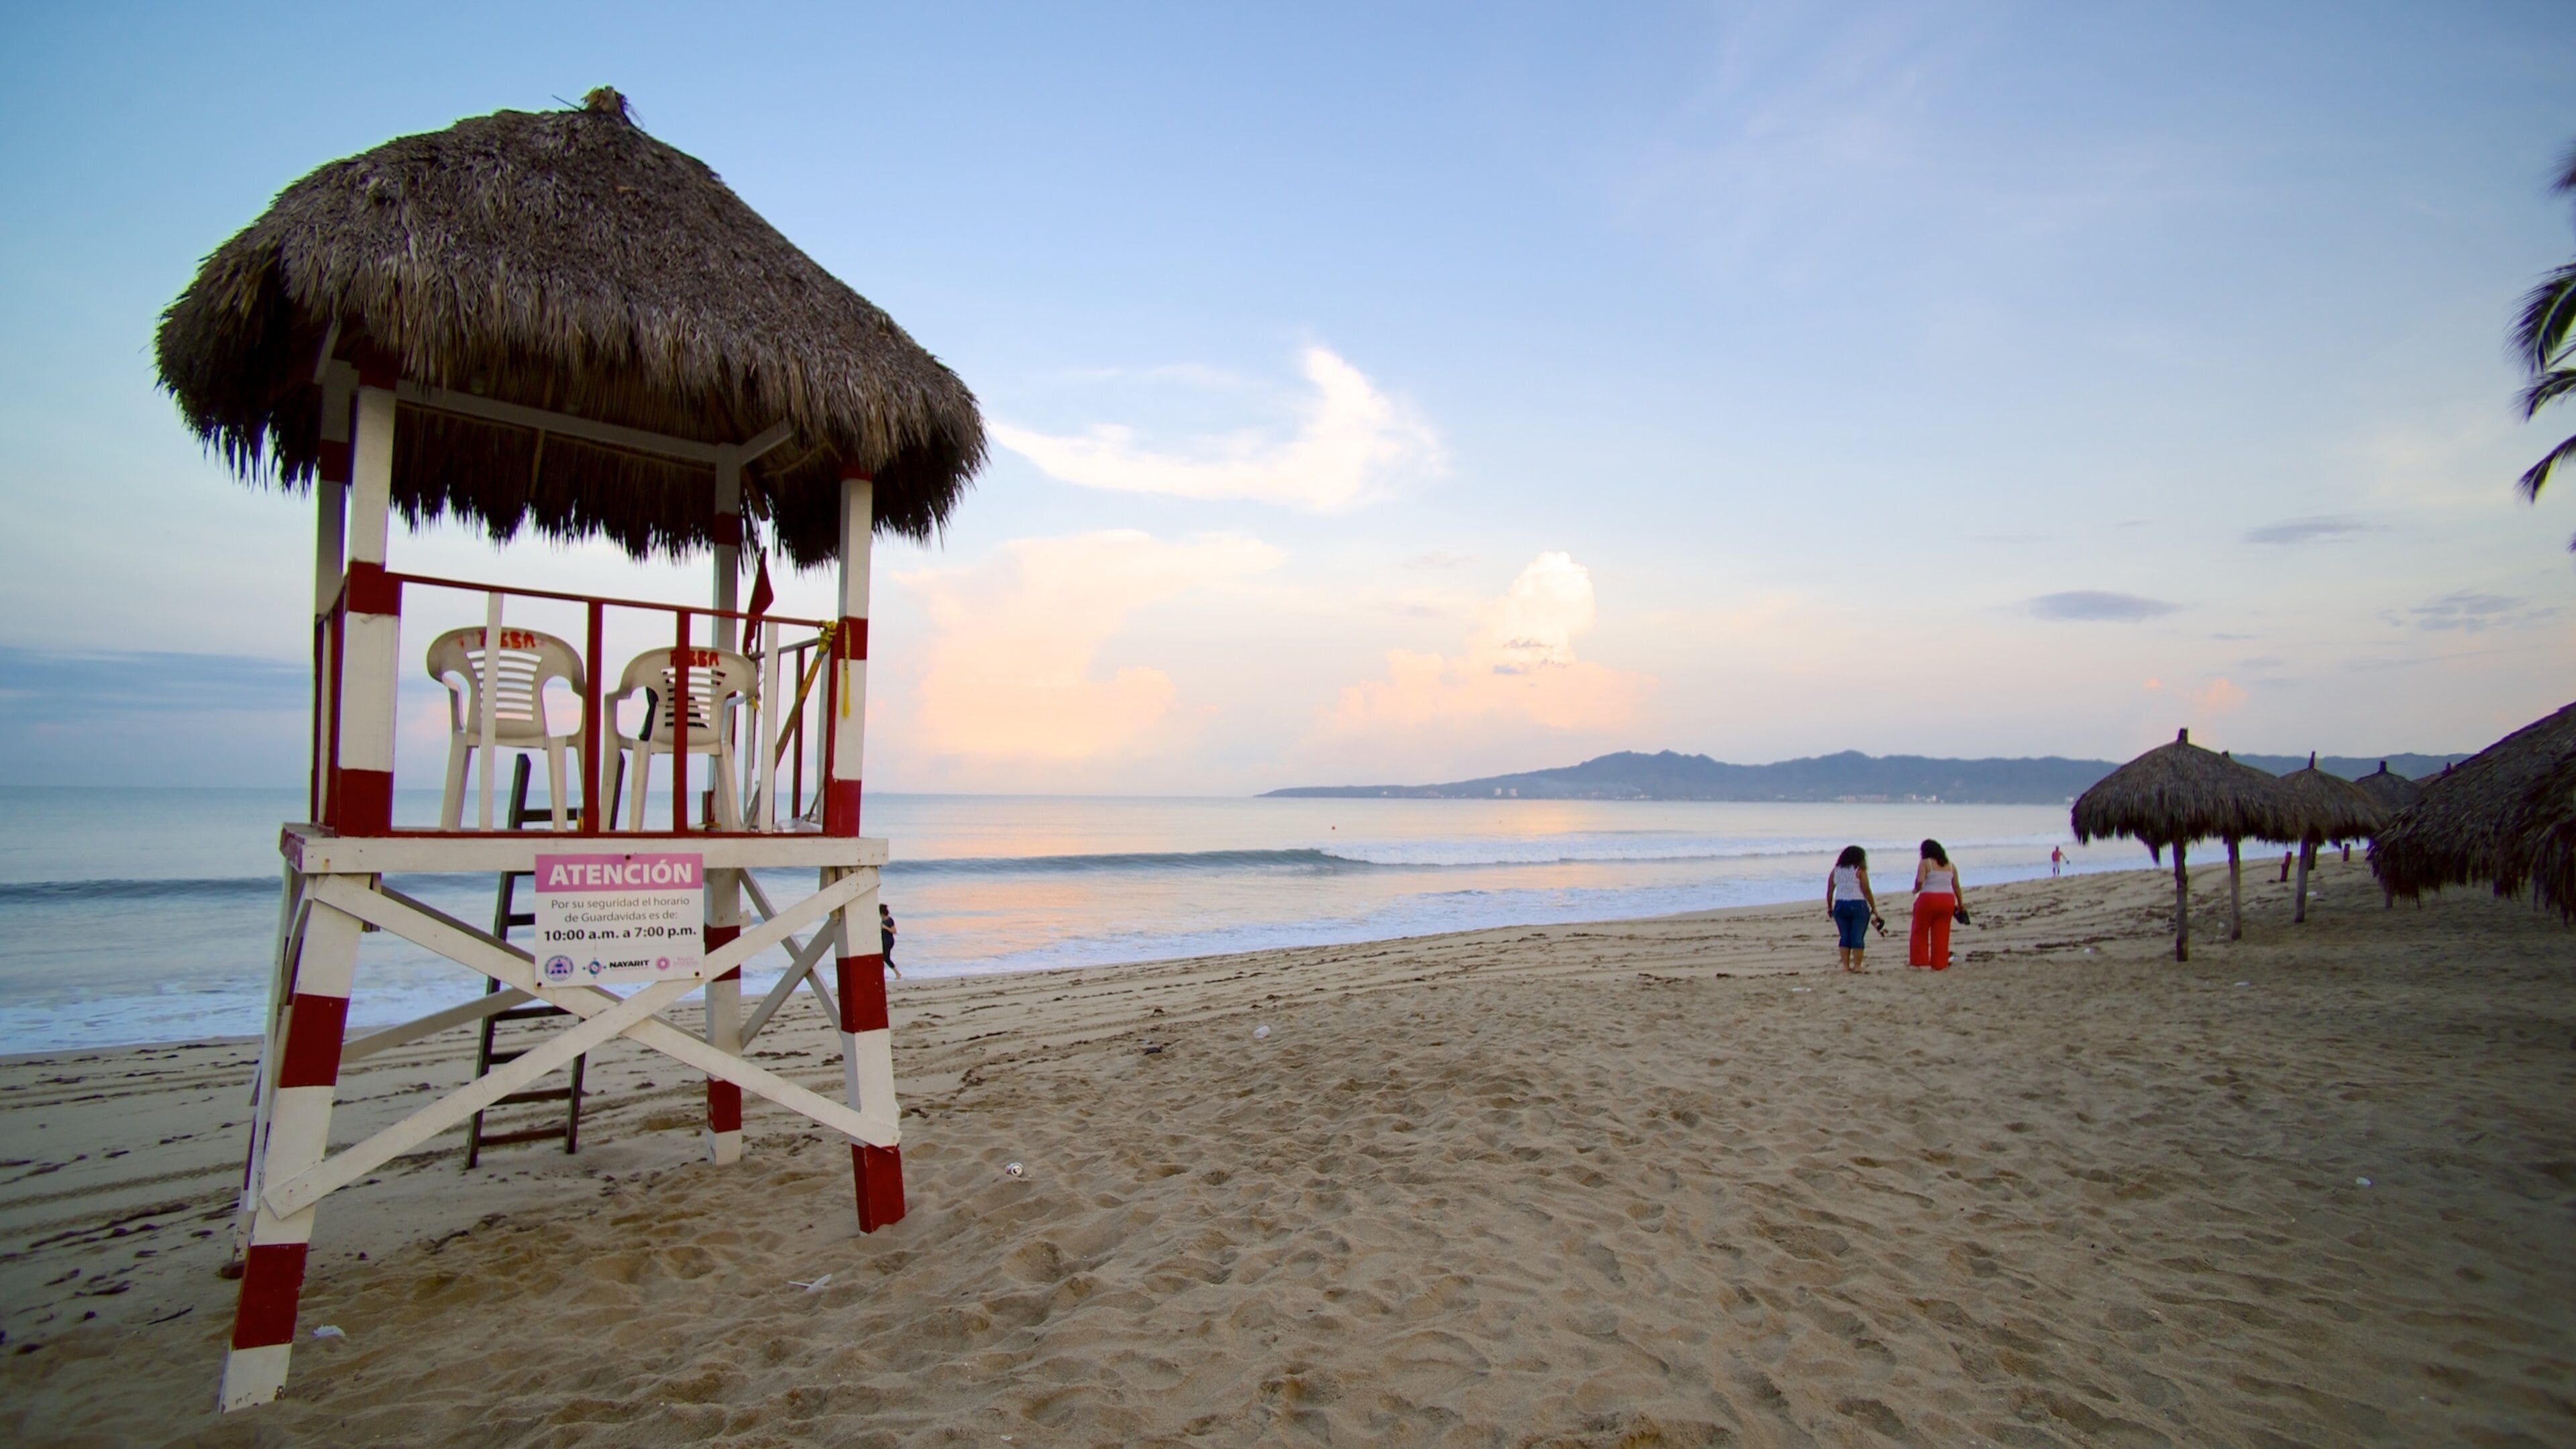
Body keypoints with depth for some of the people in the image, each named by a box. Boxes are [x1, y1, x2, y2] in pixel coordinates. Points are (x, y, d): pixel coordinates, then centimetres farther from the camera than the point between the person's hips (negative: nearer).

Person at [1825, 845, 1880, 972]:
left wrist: (1829, 907, 18)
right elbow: (1866, 891, -6)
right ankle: (1857, 965, 1)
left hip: (1840, 906, 4)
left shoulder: (1836, 870, 9)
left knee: (1844, 937, 8)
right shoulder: (1860, 871, -3)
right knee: (1858, 937, 1)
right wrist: (1874, 908, 1)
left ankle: (1845, 965, 6)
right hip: (1858, 906, -4)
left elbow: (1829, 891, 9)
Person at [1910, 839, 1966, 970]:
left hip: (1929, 899, -5)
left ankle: (1920, 961, 7)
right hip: (1948, 900, 5)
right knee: (1941, 934, 11)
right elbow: (1956, 886, 12)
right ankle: (1940, 964, 11)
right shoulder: (1950, 865, 12)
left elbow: (1919, 881, -18)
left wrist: (1916, 890, 2)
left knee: (1920, 931, 9)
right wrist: (1961, 903, 18)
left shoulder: (1925, 863, -5)